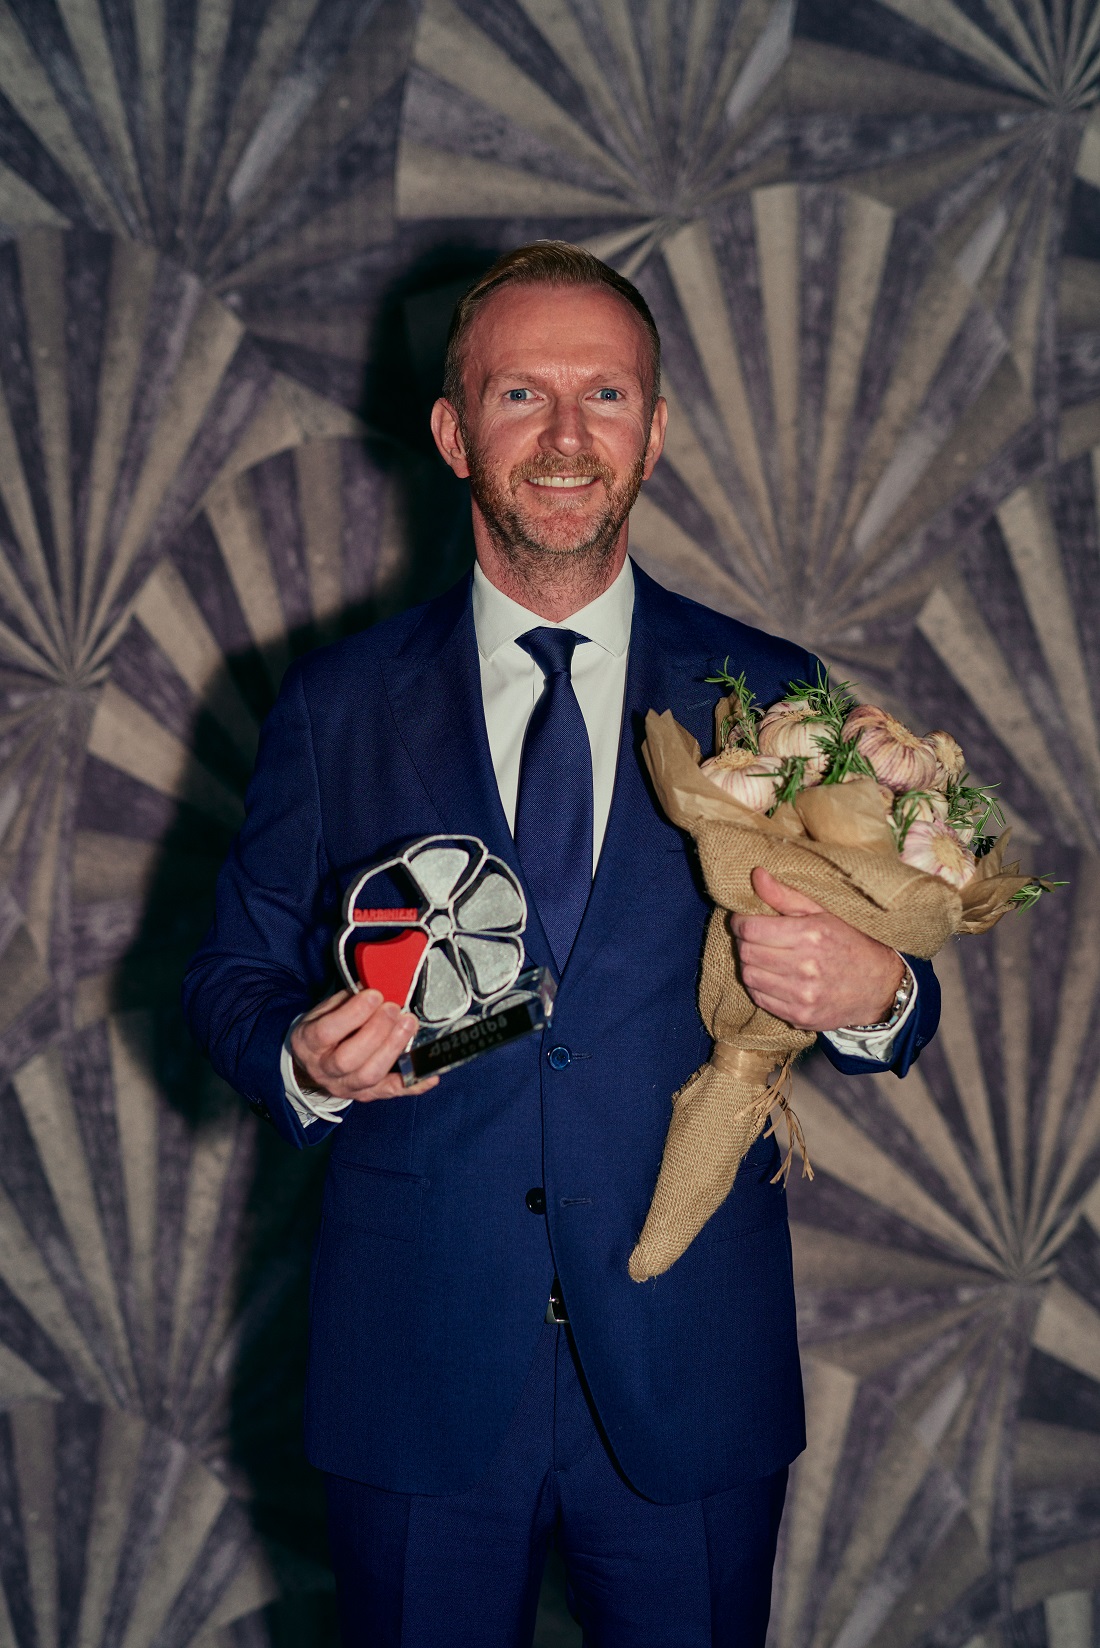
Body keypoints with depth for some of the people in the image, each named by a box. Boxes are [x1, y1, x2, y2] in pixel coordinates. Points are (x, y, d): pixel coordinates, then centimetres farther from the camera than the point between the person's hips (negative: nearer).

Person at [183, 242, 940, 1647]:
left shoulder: (769, 698, 1)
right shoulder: (335, 706, 1)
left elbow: (861, 986, 3)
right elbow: (235, 979, 6)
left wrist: (872, 998, -21)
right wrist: (304, 1060, -16)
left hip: (695, 1379, 0)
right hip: (416, 1371, 0)